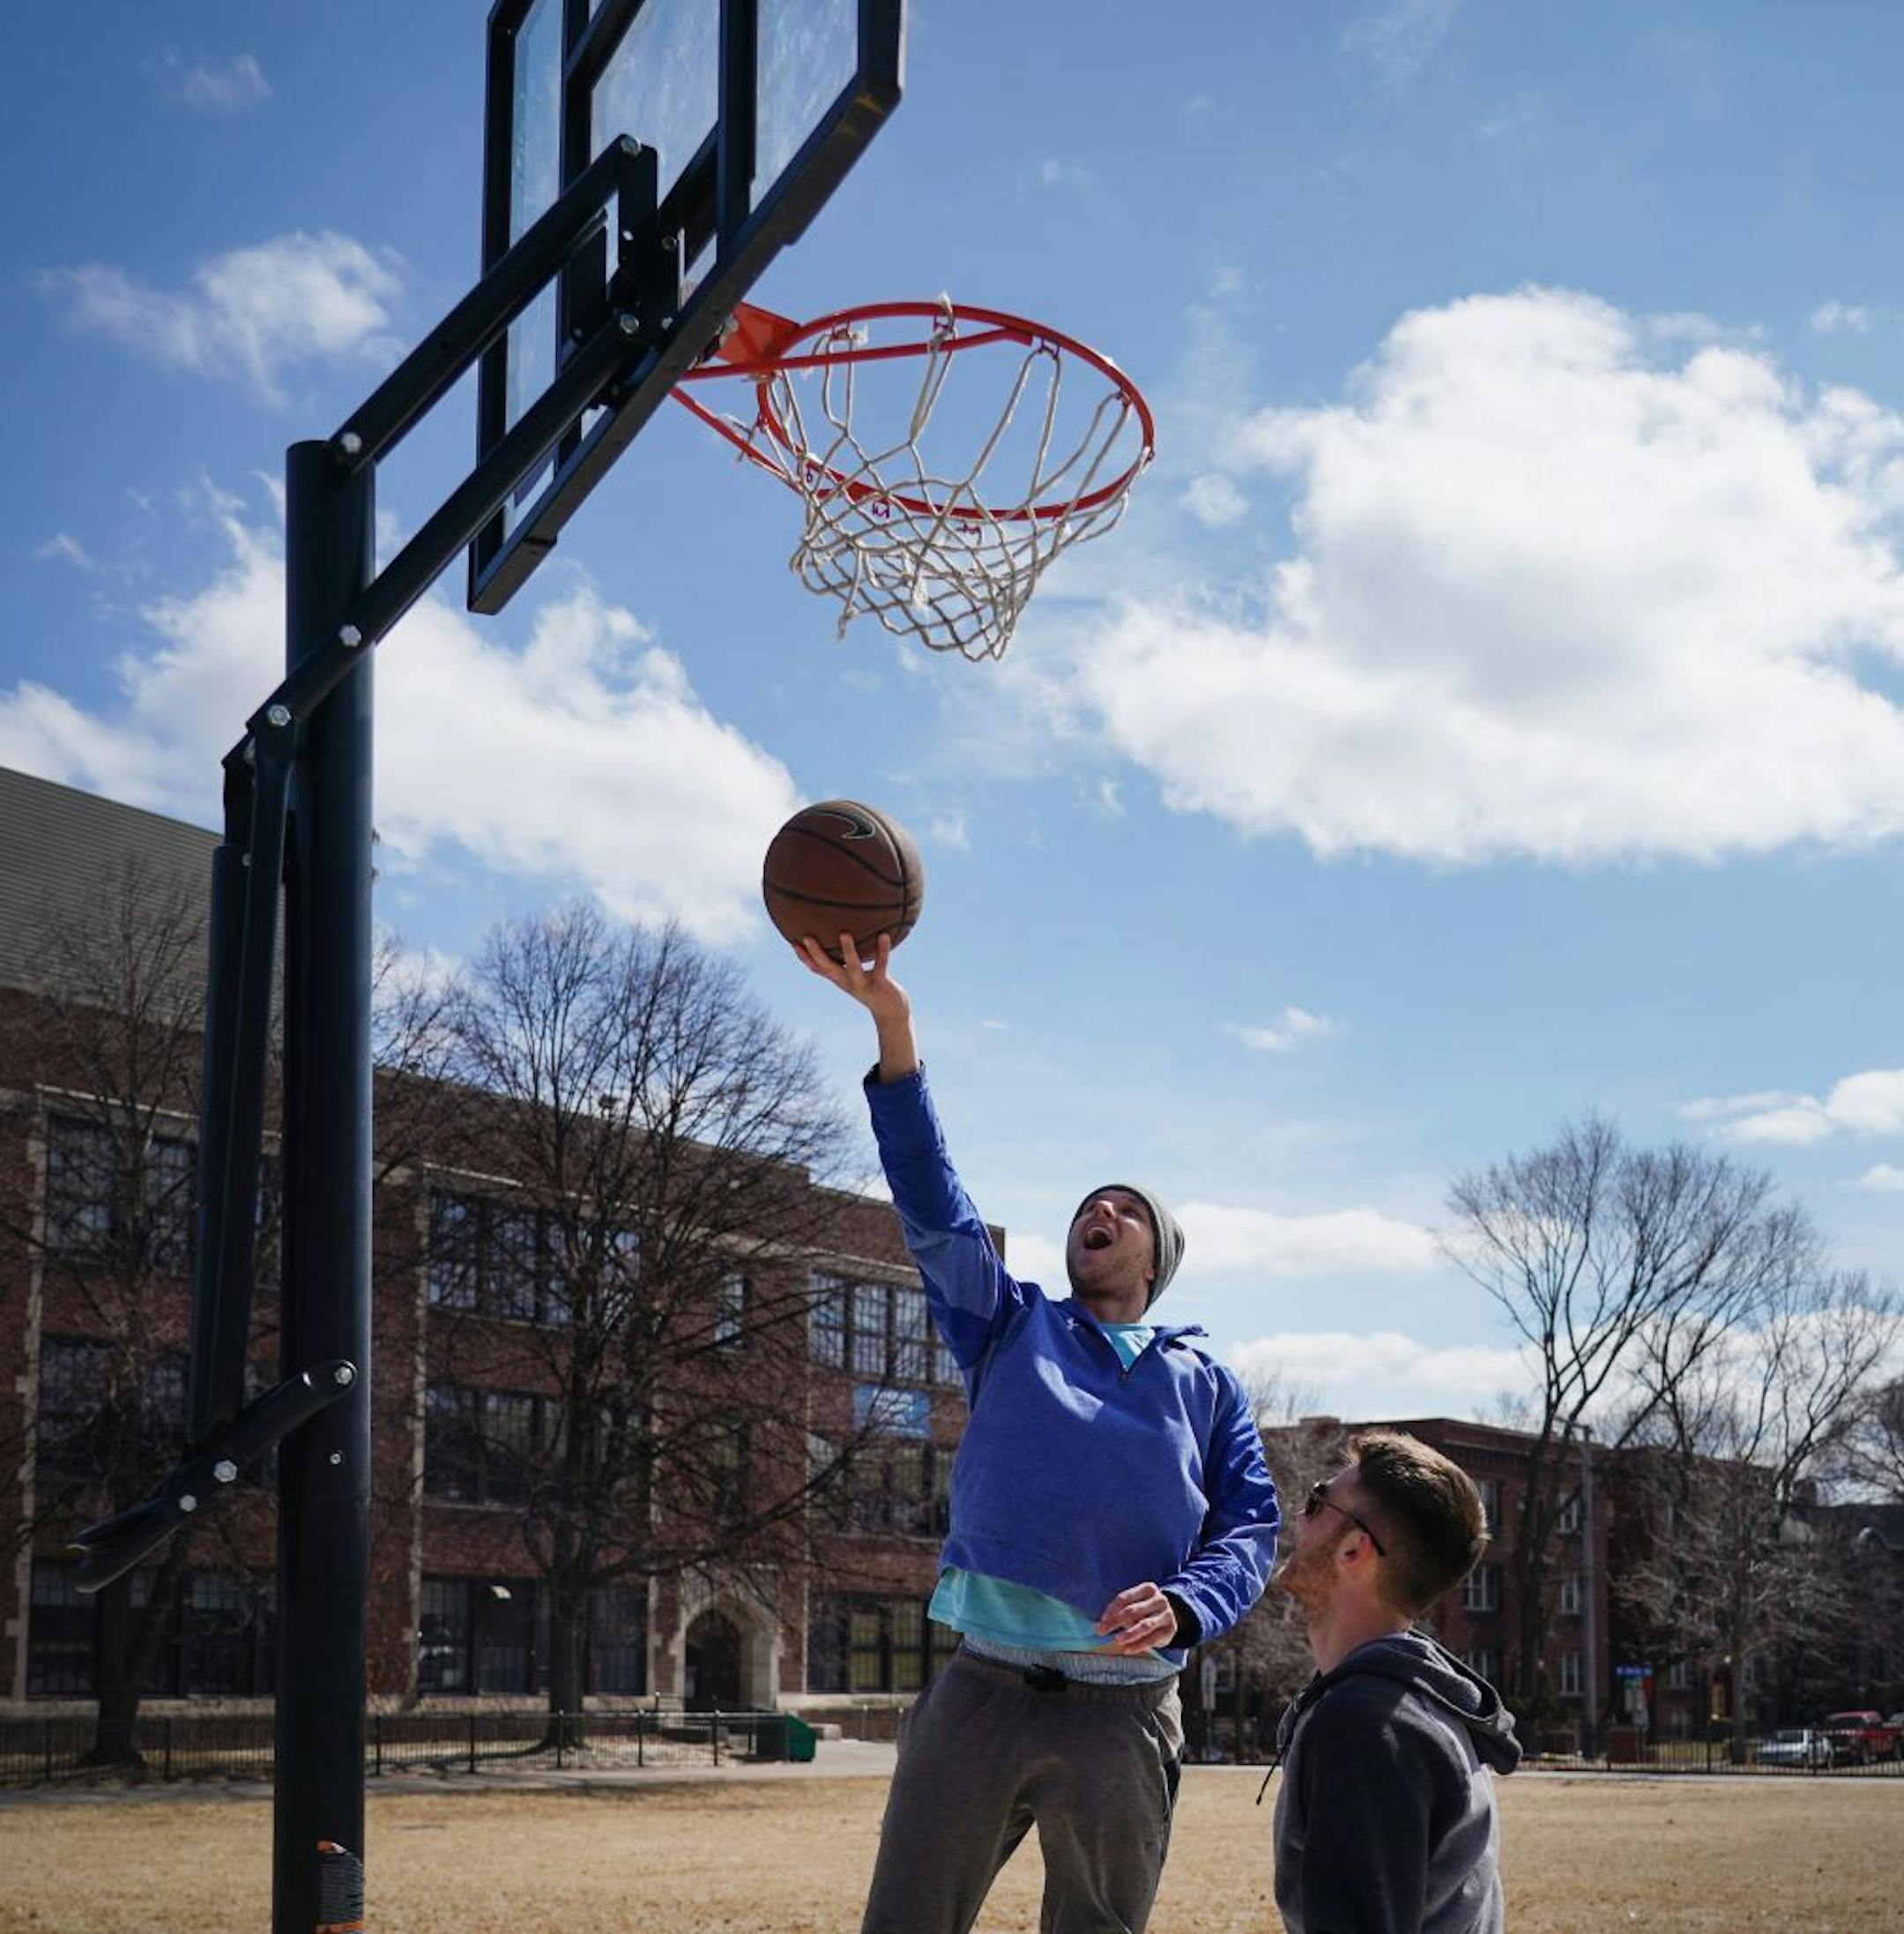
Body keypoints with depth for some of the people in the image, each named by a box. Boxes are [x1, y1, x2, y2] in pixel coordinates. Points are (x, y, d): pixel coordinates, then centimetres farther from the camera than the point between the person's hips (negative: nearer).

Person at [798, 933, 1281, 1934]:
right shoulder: (1011, 1327, 15)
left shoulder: (1206, 1385, 17)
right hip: (979, 1692, 0)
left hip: (1126, 1718, 1)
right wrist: (892, 1026, -12)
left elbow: (1250, 1526, 8)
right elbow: (936, 1212, 1)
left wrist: (1182, 1607, -16)